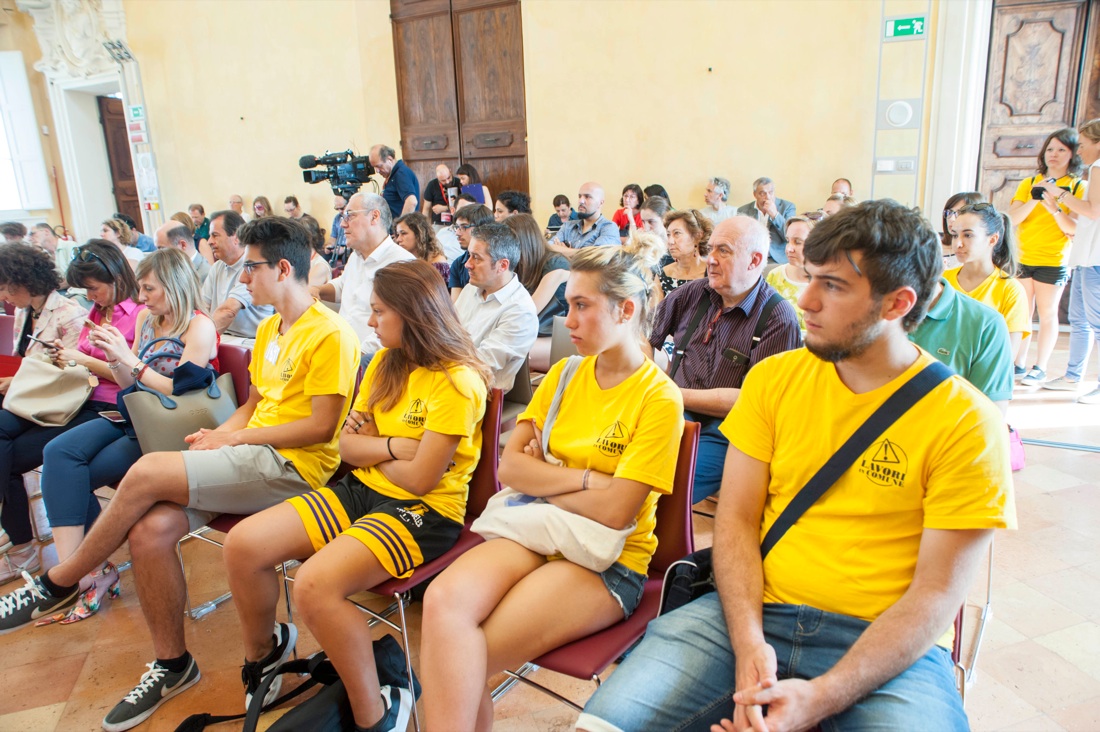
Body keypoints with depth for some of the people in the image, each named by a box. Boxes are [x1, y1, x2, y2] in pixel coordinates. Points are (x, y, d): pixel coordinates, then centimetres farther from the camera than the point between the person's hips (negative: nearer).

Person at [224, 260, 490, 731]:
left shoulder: (458, 382, -16)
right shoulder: (386, 363, 8)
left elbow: (418, 479, -18)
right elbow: (347, 447, 6)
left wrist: (371, 446, -1)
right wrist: (393, 446, -12)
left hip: (425, 512, -8)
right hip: (363, 491, 8)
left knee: (314, 584, -30)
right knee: (243, 545, -6)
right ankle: (262, 652, 23)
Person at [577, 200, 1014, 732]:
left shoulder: (967, 423, -6)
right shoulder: (775, 378, 4)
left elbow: (938, 593, -8)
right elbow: (737, 516, 2)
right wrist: (748, 644, -12)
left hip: (885, 641, -1)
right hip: (755, 613, 2)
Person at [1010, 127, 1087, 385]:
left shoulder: (1080, 187, 2)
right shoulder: (1028, 184, 9)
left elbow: (1074, 229, -7)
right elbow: (1012, 219, -2)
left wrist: (1055, 208, -22)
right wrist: (1034, 200, -16)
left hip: (1054, 261, -3)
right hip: (1023, 258, 3)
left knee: (1047, 315, 0)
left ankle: (1040, 368, 6)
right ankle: (1019, 364, 14)